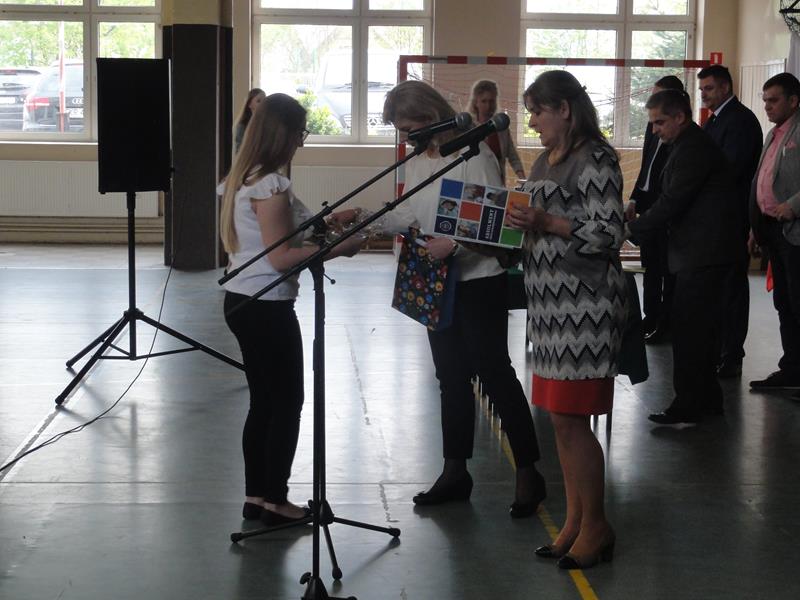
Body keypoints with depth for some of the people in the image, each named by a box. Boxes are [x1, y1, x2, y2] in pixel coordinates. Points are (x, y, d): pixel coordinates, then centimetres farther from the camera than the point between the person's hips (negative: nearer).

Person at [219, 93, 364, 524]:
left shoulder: (240, 179, 10)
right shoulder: (271, 185, -19)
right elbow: (281, 257, -22)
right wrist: (339, 247, -16)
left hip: (241, 302, 9)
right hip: (267, 308, -9)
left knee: (263, 402, 15)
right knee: (287, 402, 3)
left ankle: (256, 496, 21)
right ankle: (274, 501, 9)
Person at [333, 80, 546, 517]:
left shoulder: (473, 154, -14)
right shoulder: (416, 162, 11)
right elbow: (407, 216, 8)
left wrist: (454, 243, -31)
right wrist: (360, 217, -4)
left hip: (479, 280, -8)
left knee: (494, 372, -5)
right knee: (451, 376, 13)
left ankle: (528, 472, 3)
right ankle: (455, 472, 23)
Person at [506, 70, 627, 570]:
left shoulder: (595, 159, -10)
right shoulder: (546, 161, 16)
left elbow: (609, 235, -16)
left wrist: (545, 223, -21)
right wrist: (516, 222, 7)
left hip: (584, 301, -9)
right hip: (550, 300, 9)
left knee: (569, 419, -6)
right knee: (561, 418, 11)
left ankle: (596, 525, 7)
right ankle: (575, 521, 20)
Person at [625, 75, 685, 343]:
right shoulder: (654, 126, 11)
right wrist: (635, 199, 11)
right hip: (648, 205, 8)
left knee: (668, 270, 1)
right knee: (650, 268, 14)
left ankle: (666, 324, 9)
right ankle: (651, 318, 24)